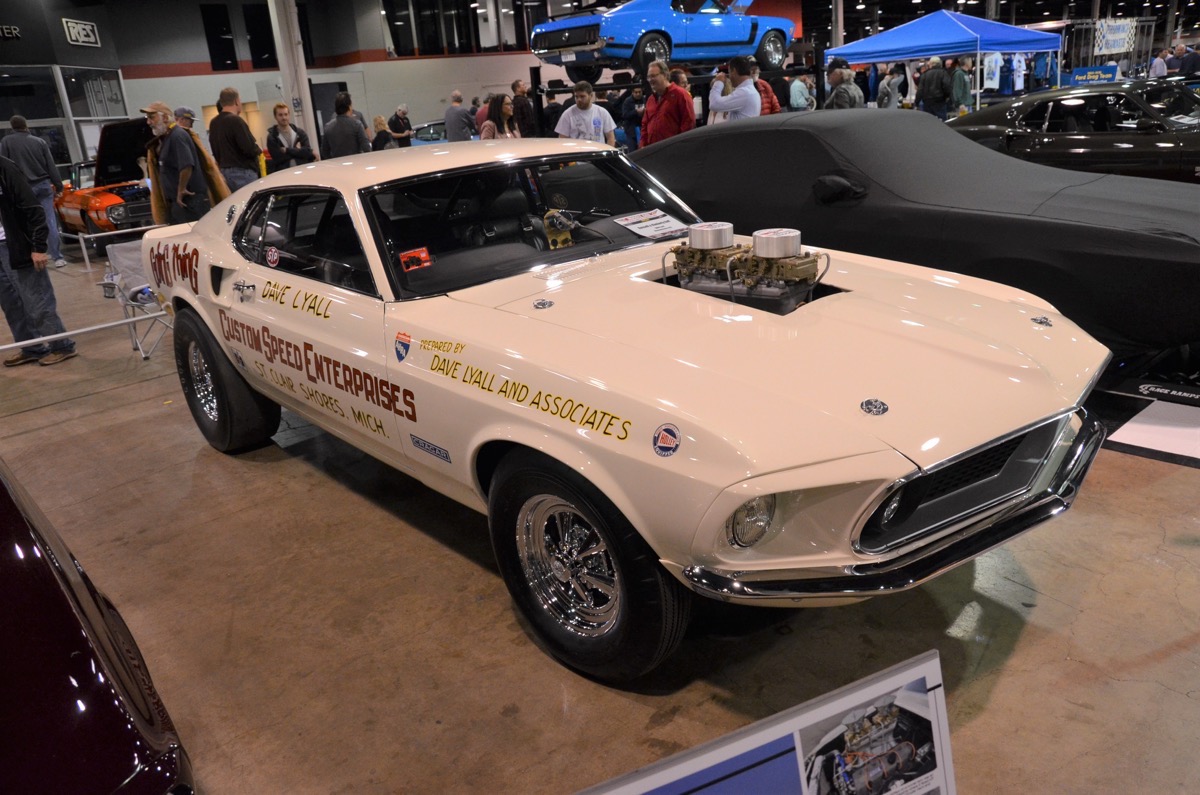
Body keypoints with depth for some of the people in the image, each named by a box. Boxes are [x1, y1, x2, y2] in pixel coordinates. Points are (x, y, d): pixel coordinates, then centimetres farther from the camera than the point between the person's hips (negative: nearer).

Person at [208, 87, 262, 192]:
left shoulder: (213, 123, 12)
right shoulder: (235, 120, -14)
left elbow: (216, 152, 18)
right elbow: (250, 148, -20)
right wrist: (259, 151, -1)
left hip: (224, 172, 9)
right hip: (242, 172, -9)